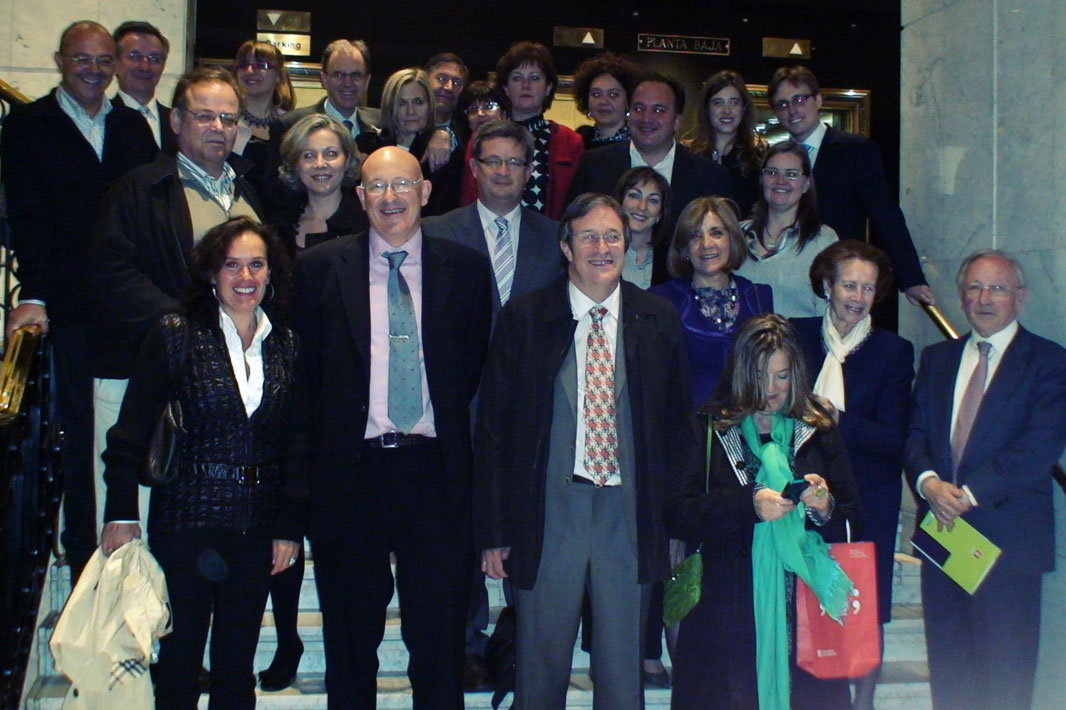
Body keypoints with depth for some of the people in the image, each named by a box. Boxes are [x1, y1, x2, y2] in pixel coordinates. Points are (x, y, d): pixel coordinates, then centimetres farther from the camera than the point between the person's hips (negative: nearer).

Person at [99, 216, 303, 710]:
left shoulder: (286, 346, 6)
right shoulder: (176, 336, -2)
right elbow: (131, 432, -3)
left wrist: (290, 527, 4)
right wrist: (122, 513, -7)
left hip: (256, 529, 3)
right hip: (185, 520, -2)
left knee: (236, 669, 11)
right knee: (179, 661, 4)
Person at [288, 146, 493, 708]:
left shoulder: (466, 269, 5)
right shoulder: (320, 268, 4)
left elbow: (476, 366, 10)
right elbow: (303, 372, 4)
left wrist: (450, 435, 4)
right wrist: (308, 460, -1)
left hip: (435, 470, 0)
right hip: (350, 469, 0)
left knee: (440, 631, 7)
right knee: (350, 634, 14)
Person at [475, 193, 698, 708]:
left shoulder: (658, 319, 4)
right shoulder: (524, 318, -2)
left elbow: (679, 423, 8)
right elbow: (493, 428, -1)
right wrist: (493, 531, -4)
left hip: (631, 513, 2)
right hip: (549, 510, -1)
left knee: (623, 669, 13)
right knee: (541, 667, 11)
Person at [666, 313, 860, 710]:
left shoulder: (819, 433, 11)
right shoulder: (708, 431, 4)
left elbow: (851, 523, 10)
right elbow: (676, 516, -6)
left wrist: (826, 509, -11)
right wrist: (747, 506, -18)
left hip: (804, 609, 2)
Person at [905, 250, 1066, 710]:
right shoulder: (936, 358, 14)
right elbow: (915, 434, 8)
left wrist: (970, 493, -18)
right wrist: (928, 482, -13)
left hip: (1008, 536, -4)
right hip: (941, 530, 5)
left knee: (1005, 672, 4)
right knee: (947, 663, 11)